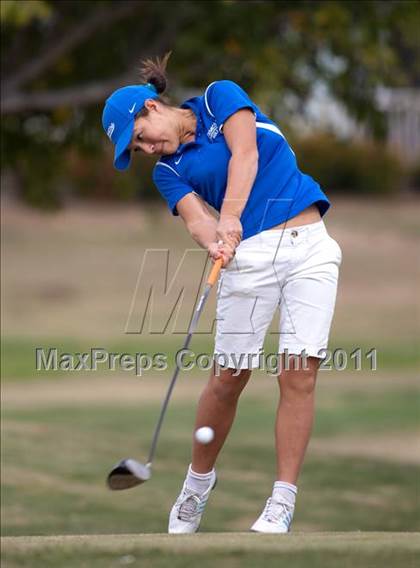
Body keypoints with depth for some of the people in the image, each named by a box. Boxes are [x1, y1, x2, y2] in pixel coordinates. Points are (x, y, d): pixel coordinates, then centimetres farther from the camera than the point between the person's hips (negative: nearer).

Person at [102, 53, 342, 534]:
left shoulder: (221, 97, 7)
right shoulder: (168, 170, 11)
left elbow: (244, 155, -9)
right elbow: (196, 220, -7)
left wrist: (230, 219, -23)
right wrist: (215, 243, -30)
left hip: (310, 243, -2)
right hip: (249, 255, 2)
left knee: (299, 375, -9)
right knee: (228, 378, -3)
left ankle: (282, 503, -7)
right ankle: (197, 485, 16)